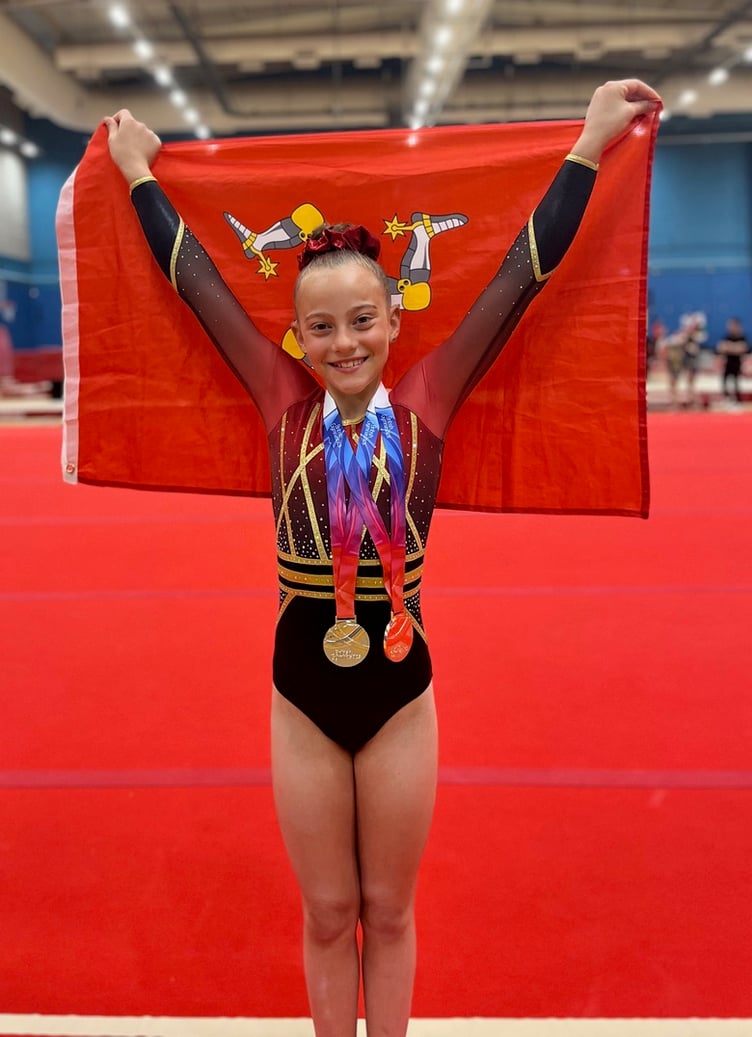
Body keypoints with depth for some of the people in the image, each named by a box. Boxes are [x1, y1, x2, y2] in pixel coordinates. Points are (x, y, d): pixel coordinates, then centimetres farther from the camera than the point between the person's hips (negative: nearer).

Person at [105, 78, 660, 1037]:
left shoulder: (426, 403, -7)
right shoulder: (284, 405, -4)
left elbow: (521, 275, -5)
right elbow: (196, 281, 5)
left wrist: (592, 142, -1)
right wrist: (138, 171, 15)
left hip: (399, 690, -1)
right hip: (303, 692, 1)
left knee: (388, 910, 18)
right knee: (327, 913, 18)